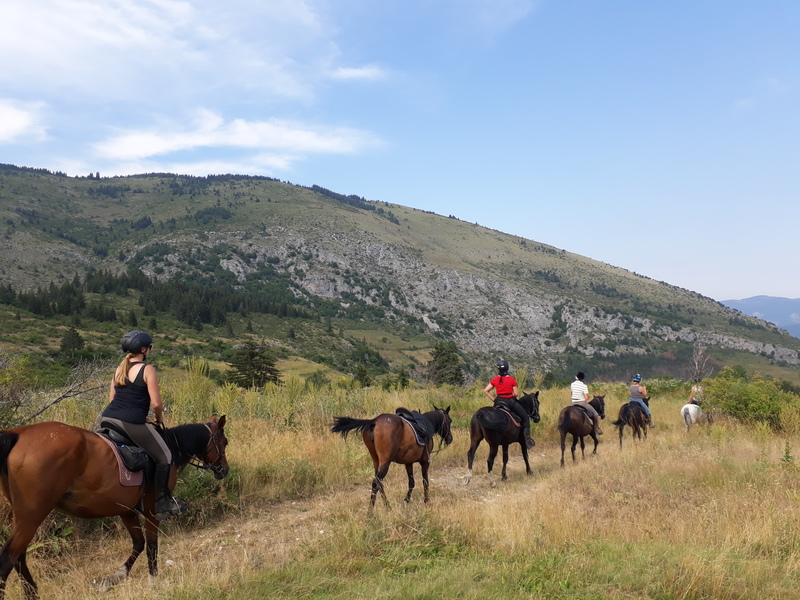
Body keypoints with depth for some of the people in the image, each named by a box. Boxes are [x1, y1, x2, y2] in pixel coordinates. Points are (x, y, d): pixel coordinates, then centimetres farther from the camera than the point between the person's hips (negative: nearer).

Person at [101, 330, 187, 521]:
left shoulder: (119, 368, 14)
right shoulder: (147, 369, -7)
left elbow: (112, 397, 19)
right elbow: (156, 403, -10)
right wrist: (159, 418, 9)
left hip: (108, 418, 7)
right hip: (132, 423, -7)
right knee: (164, 457, 6)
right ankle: (161, 504, 5)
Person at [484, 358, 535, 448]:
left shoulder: (495, 380, 0)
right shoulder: (512, 380, -10)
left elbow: (486, 391, -1)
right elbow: (516, 394, -9)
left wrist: (493, 399, 6)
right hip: (511, 402, -3)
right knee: (525, 417, 9)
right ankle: (527, 439, 1)